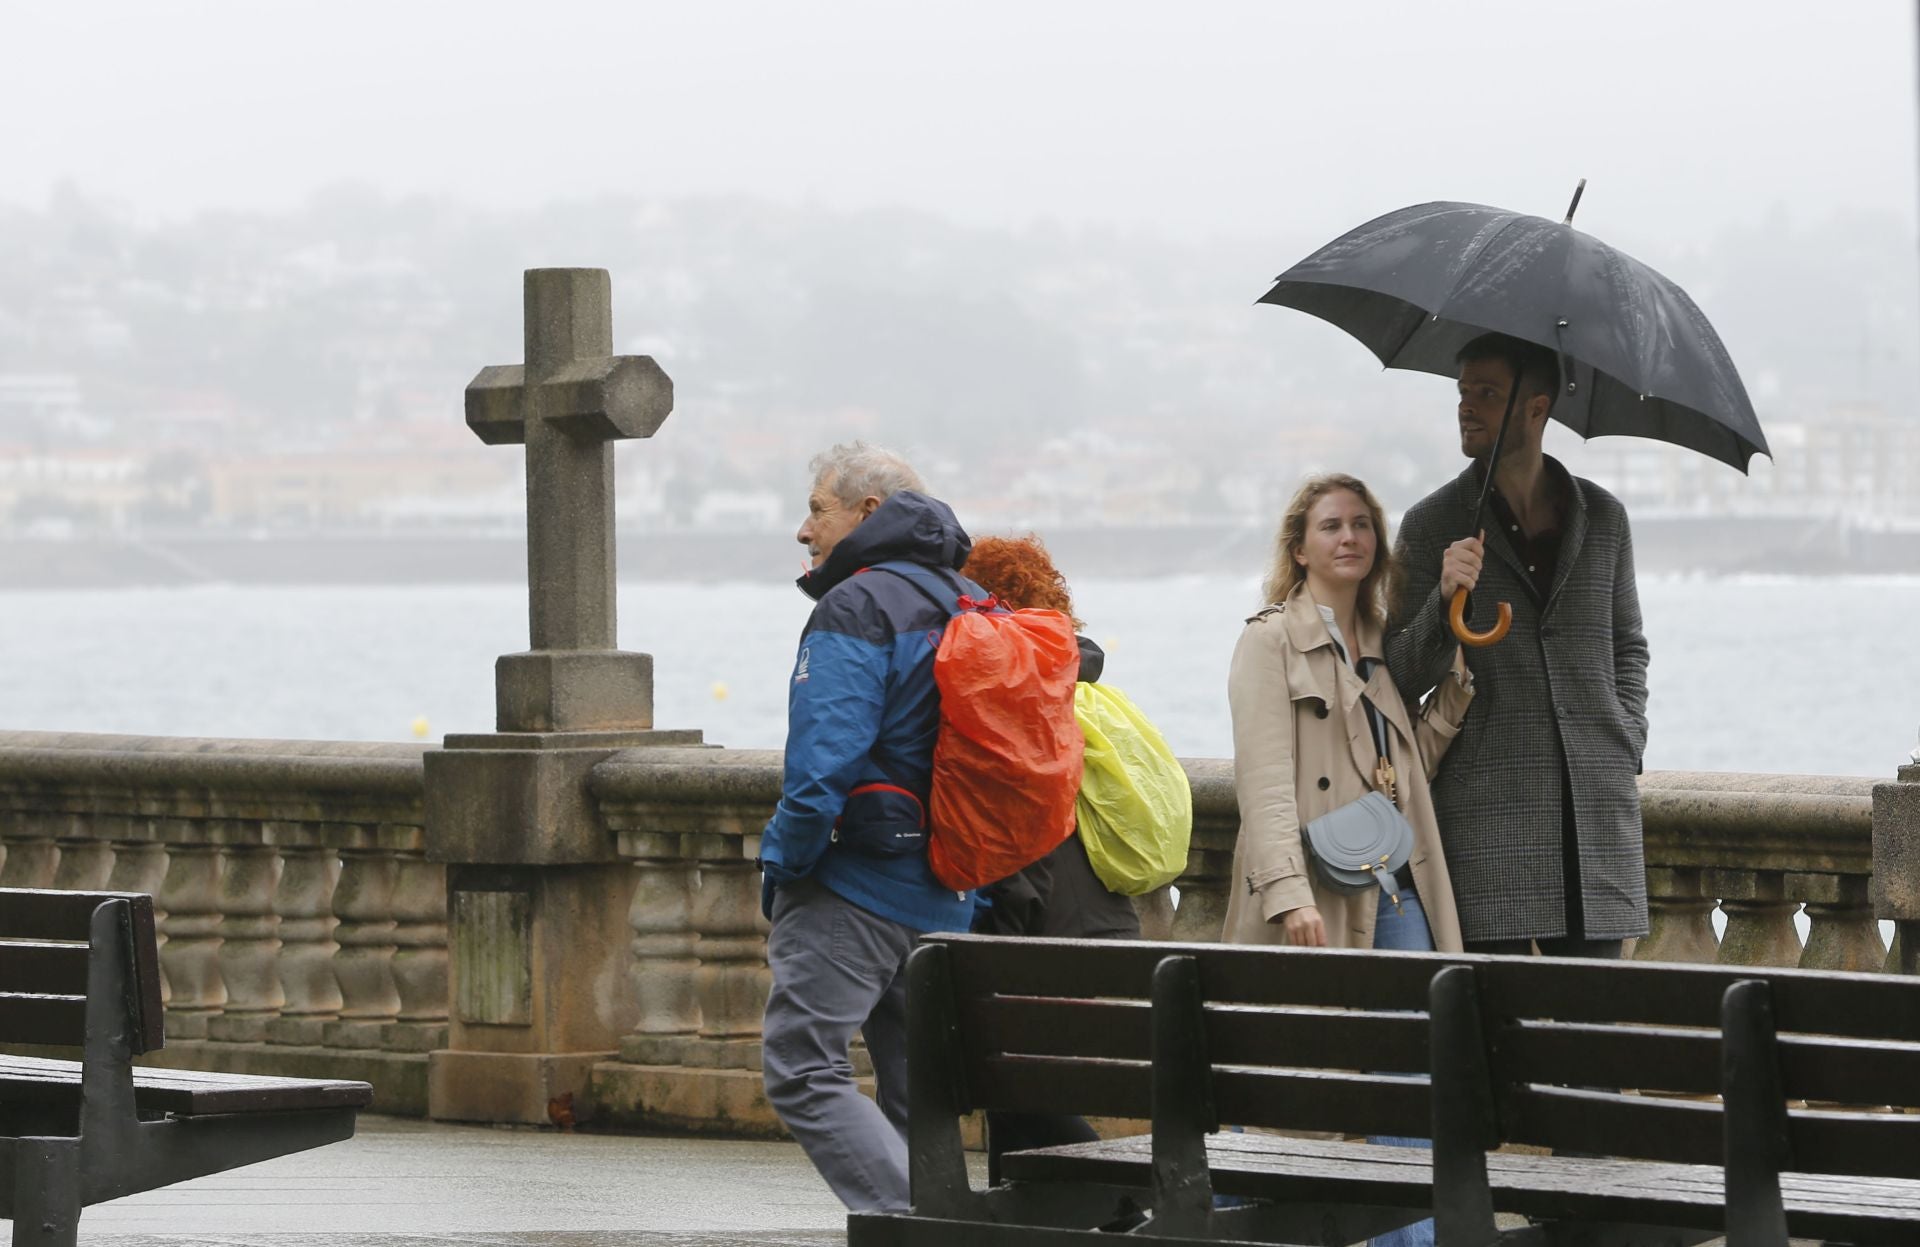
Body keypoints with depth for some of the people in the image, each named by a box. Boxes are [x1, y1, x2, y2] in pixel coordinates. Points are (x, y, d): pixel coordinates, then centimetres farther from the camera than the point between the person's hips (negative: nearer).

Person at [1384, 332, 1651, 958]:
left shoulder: (1602, 516, 11)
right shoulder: (1432, 525, 3)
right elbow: (1402, 678, -1)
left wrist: (1627, 740, 9)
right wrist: (1445, 600, -17)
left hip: (1597, 805, 2)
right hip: (1487, 807, -2)